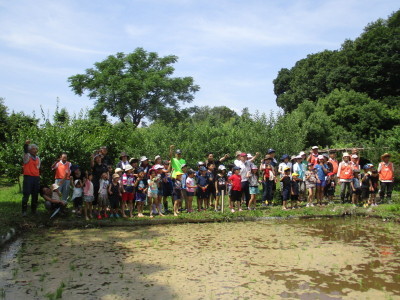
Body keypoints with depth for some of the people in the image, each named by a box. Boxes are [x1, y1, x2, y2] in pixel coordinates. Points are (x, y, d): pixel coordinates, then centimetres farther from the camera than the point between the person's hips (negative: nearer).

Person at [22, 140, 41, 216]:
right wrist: (26, 144, -41)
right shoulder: (27, 156, 0)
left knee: (35, 195, 7)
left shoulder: (38, 158, 15)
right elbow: (25, 151, -21)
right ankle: (24, 211, -3)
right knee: (26, 194, -7)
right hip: (28, 177, -5)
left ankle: (34, 209, 17)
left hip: (36, 178, 5)